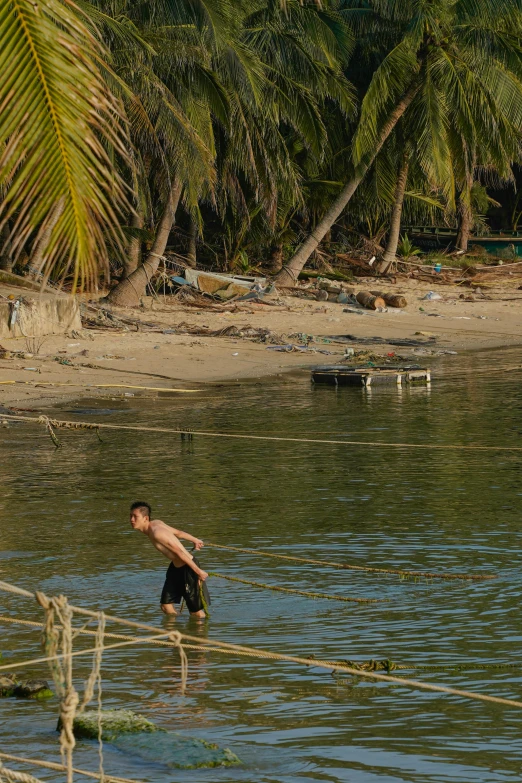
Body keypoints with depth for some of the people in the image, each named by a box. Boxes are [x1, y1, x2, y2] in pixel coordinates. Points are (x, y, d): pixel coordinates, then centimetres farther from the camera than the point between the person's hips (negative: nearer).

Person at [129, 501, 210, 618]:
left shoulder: (156, 533, -27)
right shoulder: (156, 523, 1)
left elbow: (179, 552, -25)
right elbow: (178, 532, 15)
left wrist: (198, 571, -22)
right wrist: (195, 540, 32)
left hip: (188, 567, -9)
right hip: (175, 567, 9)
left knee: (196, 612, 1)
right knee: (166, 606, 8)